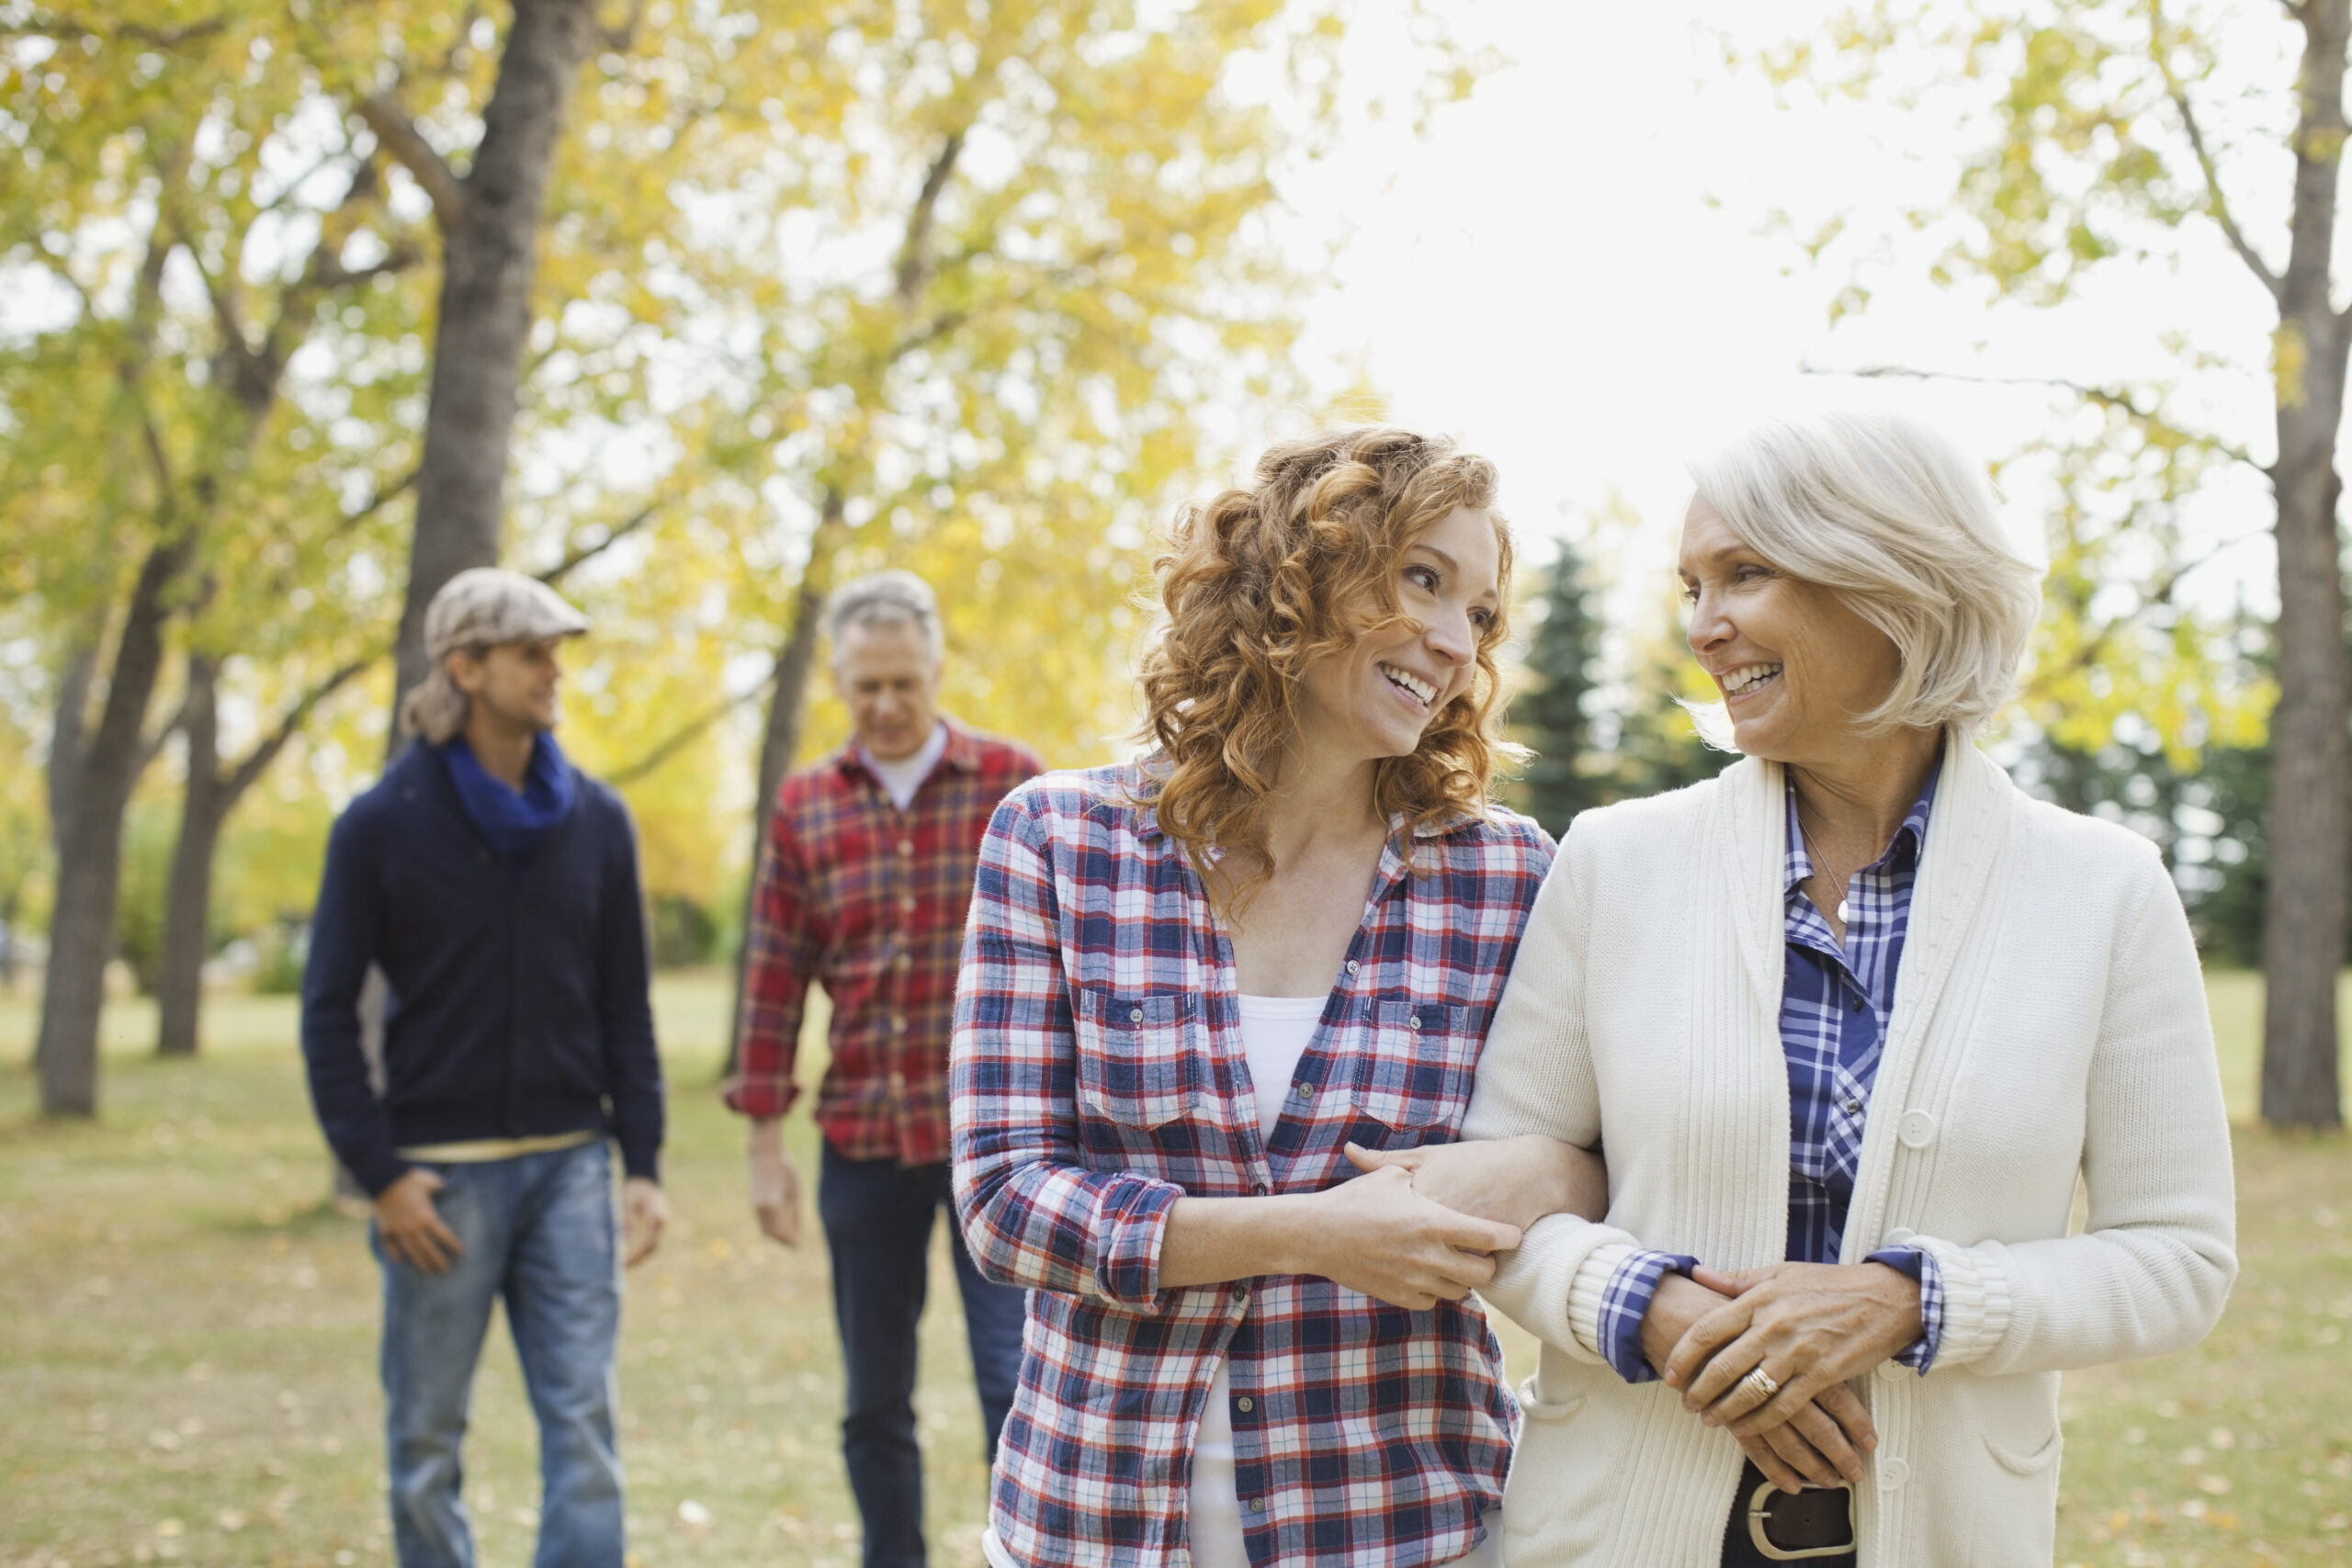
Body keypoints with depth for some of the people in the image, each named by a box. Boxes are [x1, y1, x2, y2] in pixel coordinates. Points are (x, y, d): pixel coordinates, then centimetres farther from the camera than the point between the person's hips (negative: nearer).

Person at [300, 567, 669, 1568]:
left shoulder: (598, 823, 5)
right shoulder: (380, 827, -4)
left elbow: (625, 1008, 8)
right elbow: (329, 1012, -2)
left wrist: (643, 1163, 2)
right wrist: (378, 1174, -9)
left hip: (568, 1166, 2)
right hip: (440, 1175, -2)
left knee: (582, 1426, -1)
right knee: (427, 1441, 7)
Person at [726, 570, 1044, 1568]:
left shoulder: (1011, 781, -2)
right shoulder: (805, 806, 5)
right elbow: (775, 980, 7)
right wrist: (765, 1143, 5)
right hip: (862, 1140, 3)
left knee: (1013, 1381, -6)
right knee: (874, 1403, 10)